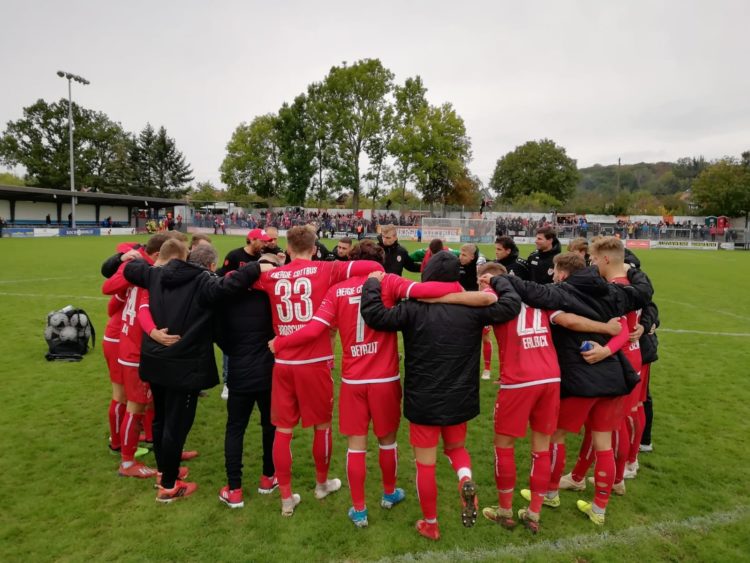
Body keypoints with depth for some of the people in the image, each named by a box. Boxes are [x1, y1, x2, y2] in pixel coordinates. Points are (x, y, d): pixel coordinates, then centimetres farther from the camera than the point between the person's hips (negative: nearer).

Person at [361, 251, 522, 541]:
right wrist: (500, 280, 15)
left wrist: (372, 283, -5)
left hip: (423, 400, -3)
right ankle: (465, 479, -3)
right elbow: (511, 304, -3)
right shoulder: (472, 308, -7)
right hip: (460, 398, 3)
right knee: (456, 447, 28)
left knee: (425, 463, 12)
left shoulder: (413, 309, -14)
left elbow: (374, 315, -21)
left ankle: (430, 525, 26)